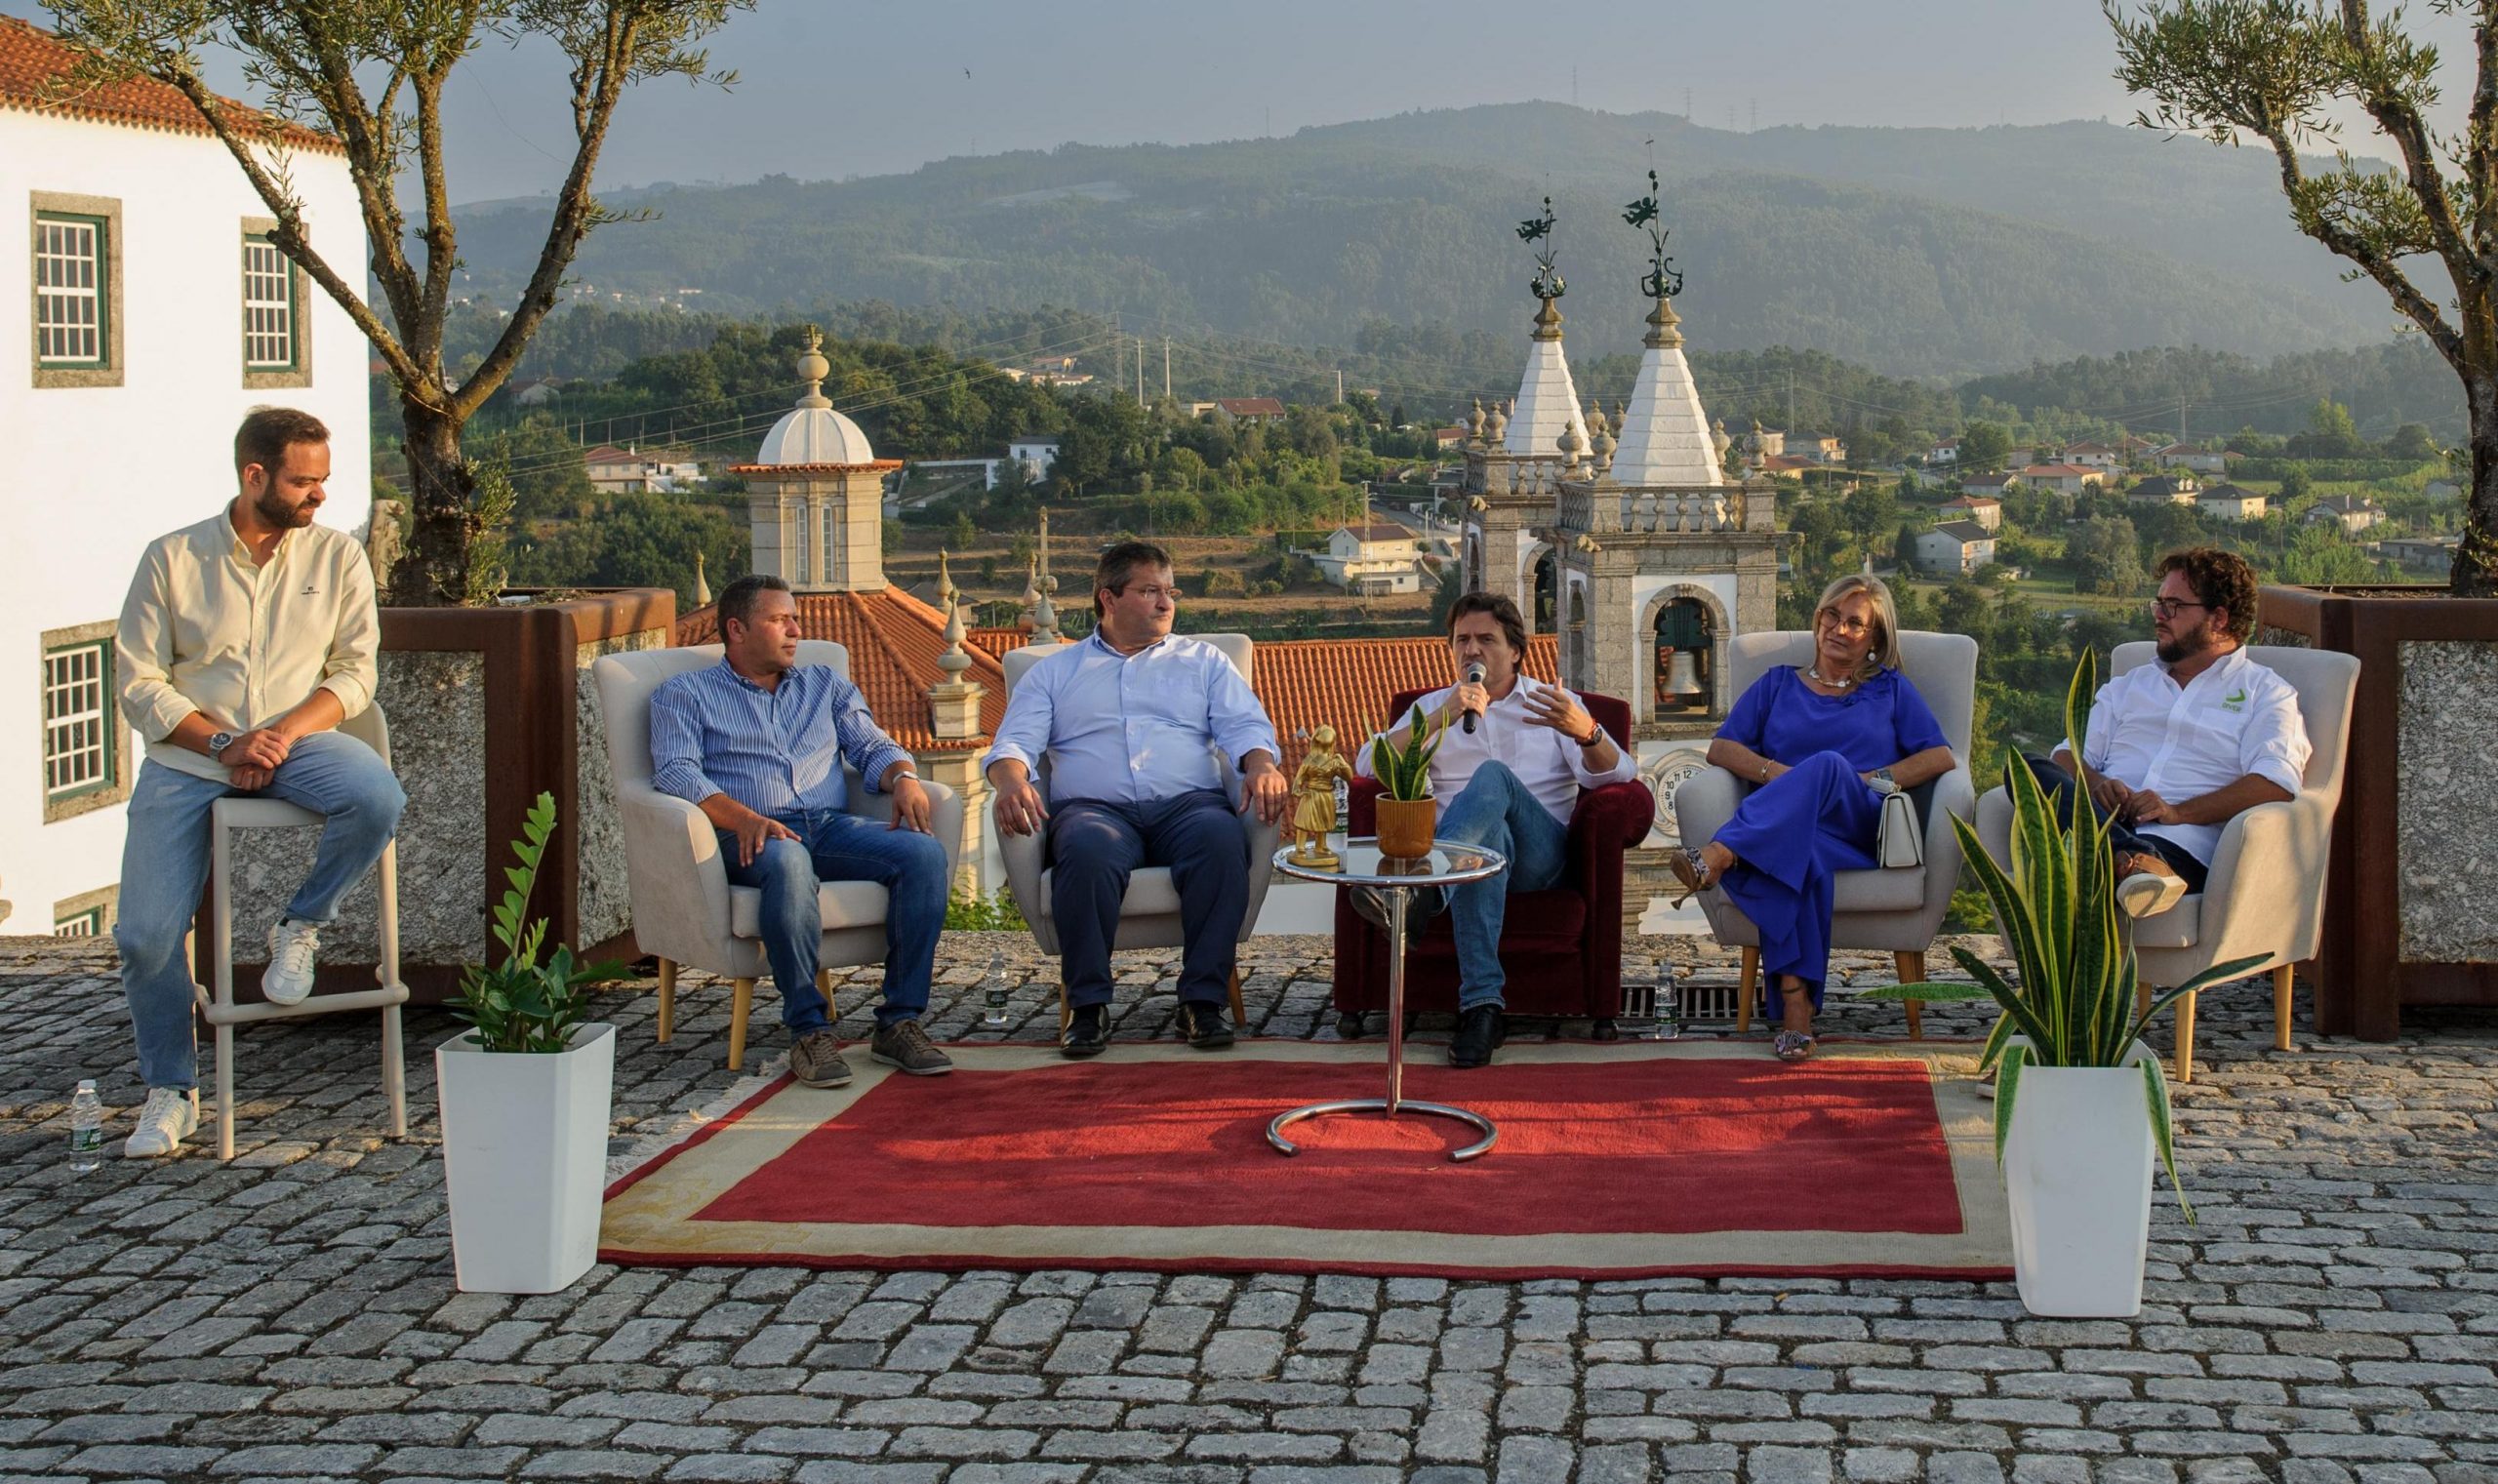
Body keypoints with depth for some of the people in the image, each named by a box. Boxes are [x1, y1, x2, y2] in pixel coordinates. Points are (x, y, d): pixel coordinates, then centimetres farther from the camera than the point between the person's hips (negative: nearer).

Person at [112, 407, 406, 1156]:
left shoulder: (337, 556, 4)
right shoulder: (172, 559, -1)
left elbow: (354, 672, 0)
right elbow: (138, 685, -2)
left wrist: (286, 731, -17)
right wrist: (223, 741, -15)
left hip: (297, 739, 1)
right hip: (188, 757, 0)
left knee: (377, 799, -33)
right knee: (144, 936, -11)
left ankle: (301, 926, -5)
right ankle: (171, 1091, 12)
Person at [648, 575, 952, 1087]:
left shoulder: (825, 685, 28)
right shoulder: (684, 694, 13)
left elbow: (872, 747, 19)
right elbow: (676, 774, -3)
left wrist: (903, 778, -6)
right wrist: (744, 819, -21)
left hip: (833, 828, 4)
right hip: (751, 838, -4)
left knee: (923, 852, -26)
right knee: (787, 862, -41)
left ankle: (900, 1022, -24)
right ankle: (808, 1030, -33)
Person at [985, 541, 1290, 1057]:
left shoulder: (1202, 660, 26)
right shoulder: (1055, 671, 24)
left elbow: (1245, 726, 13)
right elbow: (1014, 741, 11)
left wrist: (1261, 766, -12)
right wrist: (1011, 781, -14)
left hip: (1188, 802, 1)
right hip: (1095, 806, -1)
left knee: (1223, 837, -36)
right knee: (1087, 848, -38)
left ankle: (1203, 1000, -30)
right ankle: (1088, 1005, -29)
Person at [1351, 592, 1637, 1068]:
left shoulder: (1554, 702, 22)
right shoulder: (1432, 707, 26)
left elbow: (1616, 774, 4)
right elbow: (1367, 764, 6)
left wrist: (1585, 733, -19)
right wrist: (1443, 718, -6)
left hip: (1540, 852, -1)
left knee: (1492, 775, -32)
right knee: (1488, 836, -39)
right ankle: (1481, 1007, -49)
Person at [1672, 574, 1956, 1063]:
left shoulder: (1890, 689, 26)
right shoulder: (1778, 684, 28)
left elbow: (1941, 757, 11)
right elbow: (1720, 747, 14)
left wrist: (1877, 779, -4)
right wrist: (1773, 773, -5)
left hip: (1859, 828, 0)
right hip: (1779, 825, 0)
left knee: (1829, 765, -36)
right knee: (1798, 853, -40)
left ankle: (1718, 857, -54)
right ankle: (1795, 1006, -51)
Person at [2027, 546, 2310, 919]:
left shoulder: (2265, 693, 16)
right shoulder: (2129, 686, 33)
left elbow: (2277, 783, -2)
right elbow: (2070, 753, 22)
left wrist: (2180, 811, -15)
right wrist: (2096, 784, -4)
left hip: (2181, 843, -4)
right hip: (2101, 823, 4)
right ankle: (2130, 859, -53)